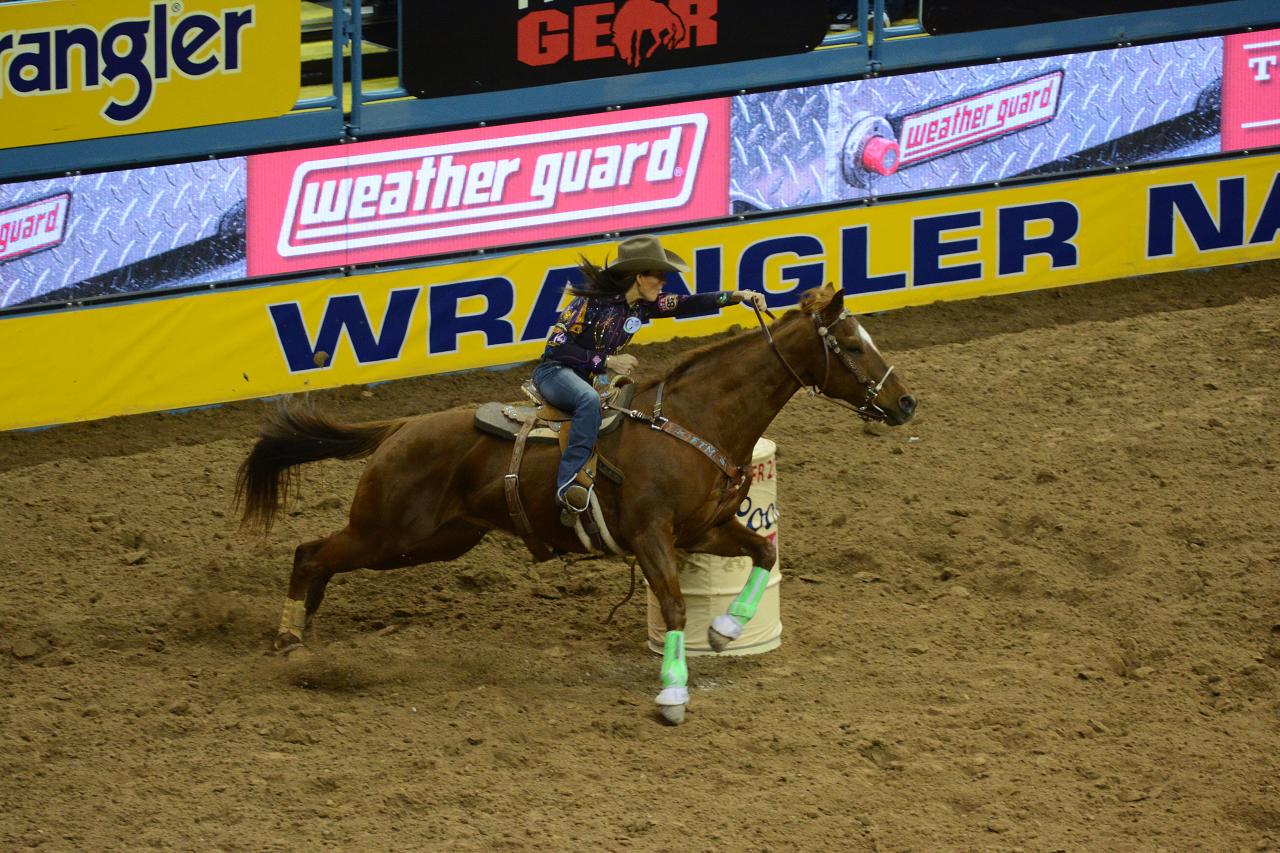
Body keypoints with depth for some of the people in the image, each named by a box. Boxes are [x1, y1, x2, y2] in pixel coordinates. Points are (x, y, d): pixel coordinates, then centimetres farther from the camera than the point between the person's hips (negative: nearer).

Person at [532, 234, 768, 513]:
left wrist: (737, 296, -17)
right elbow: (556, 346, -19)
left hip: (588, 380, 9)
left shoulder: (641, 306, 1)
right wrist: (607, 361, -22)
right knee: (589, 400, -37)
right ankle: (568, 483, -43)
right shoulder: (592, 300, -20)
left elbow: (688, 304, -6)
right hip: (554, 372, -9)